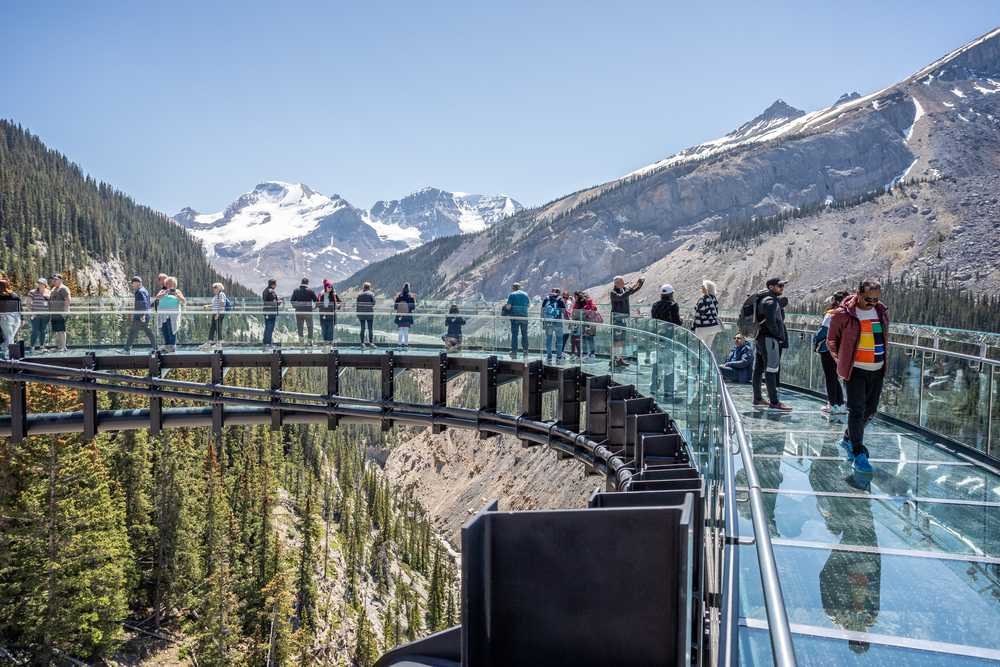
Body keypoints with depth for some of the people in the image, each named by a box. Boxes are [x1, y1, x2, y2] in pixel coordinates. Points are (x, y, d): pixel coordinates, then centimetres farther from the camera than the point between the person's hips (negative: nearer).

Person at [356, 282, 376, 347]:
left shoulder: (359, 294, 8)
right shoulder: (371, 294, -2)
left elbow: (357, 305, 7)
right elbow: (373, 303, -8)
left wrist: (357, 313, 12)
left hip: (361, 314, 3)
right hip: (369, 313, -3)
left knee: (362, 329, 7)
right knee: (370, 328, 2)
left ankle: (362, 343, 5)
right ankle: (371, 342, -1)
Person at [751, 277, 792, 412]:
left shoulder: (775, 300, 19)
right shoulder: (770, 301, -13)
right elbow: (770, 321, -22)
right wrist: (778, 334, -11)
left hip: (761, 338, 11)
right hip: (769, 339, -11)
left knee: (758, 369, 12)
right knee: (771, 370, -10)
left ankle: (757, 399, 19)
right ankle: (774, 402, -9)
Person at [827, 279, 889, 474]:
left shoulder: (882, 312, 6)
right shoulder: (843, 314, -10)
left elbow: (885, 338, 21)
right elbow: (832, 339, 2)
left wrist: (885, 358, 13)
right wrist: (840, 360, -3)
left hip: (877, 370, 6)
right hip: (855, 370, -6)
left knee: (870, 410, 13)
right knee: (857, 410, -8)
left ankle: (848, 439, 34)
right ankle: (858, 453, 1)